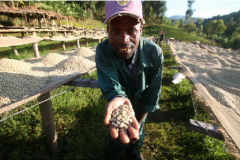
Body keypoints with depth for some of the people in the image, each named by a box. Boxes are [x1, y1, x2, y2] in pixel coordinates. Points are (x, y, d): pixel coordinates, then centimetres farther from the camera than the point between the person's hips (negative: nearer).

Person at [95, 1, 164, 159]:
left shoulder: (154, 52, -30)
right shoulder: (102, 51, -32)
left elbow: (153, 91, -21)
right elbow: (111, 85, -39)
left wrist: (139, 121, -14)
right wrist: (117, 98, -64)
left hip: (141, 104, 2)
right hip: (116, 98, -1)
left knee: (138, 133, 26)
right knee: (117, 136, 21)